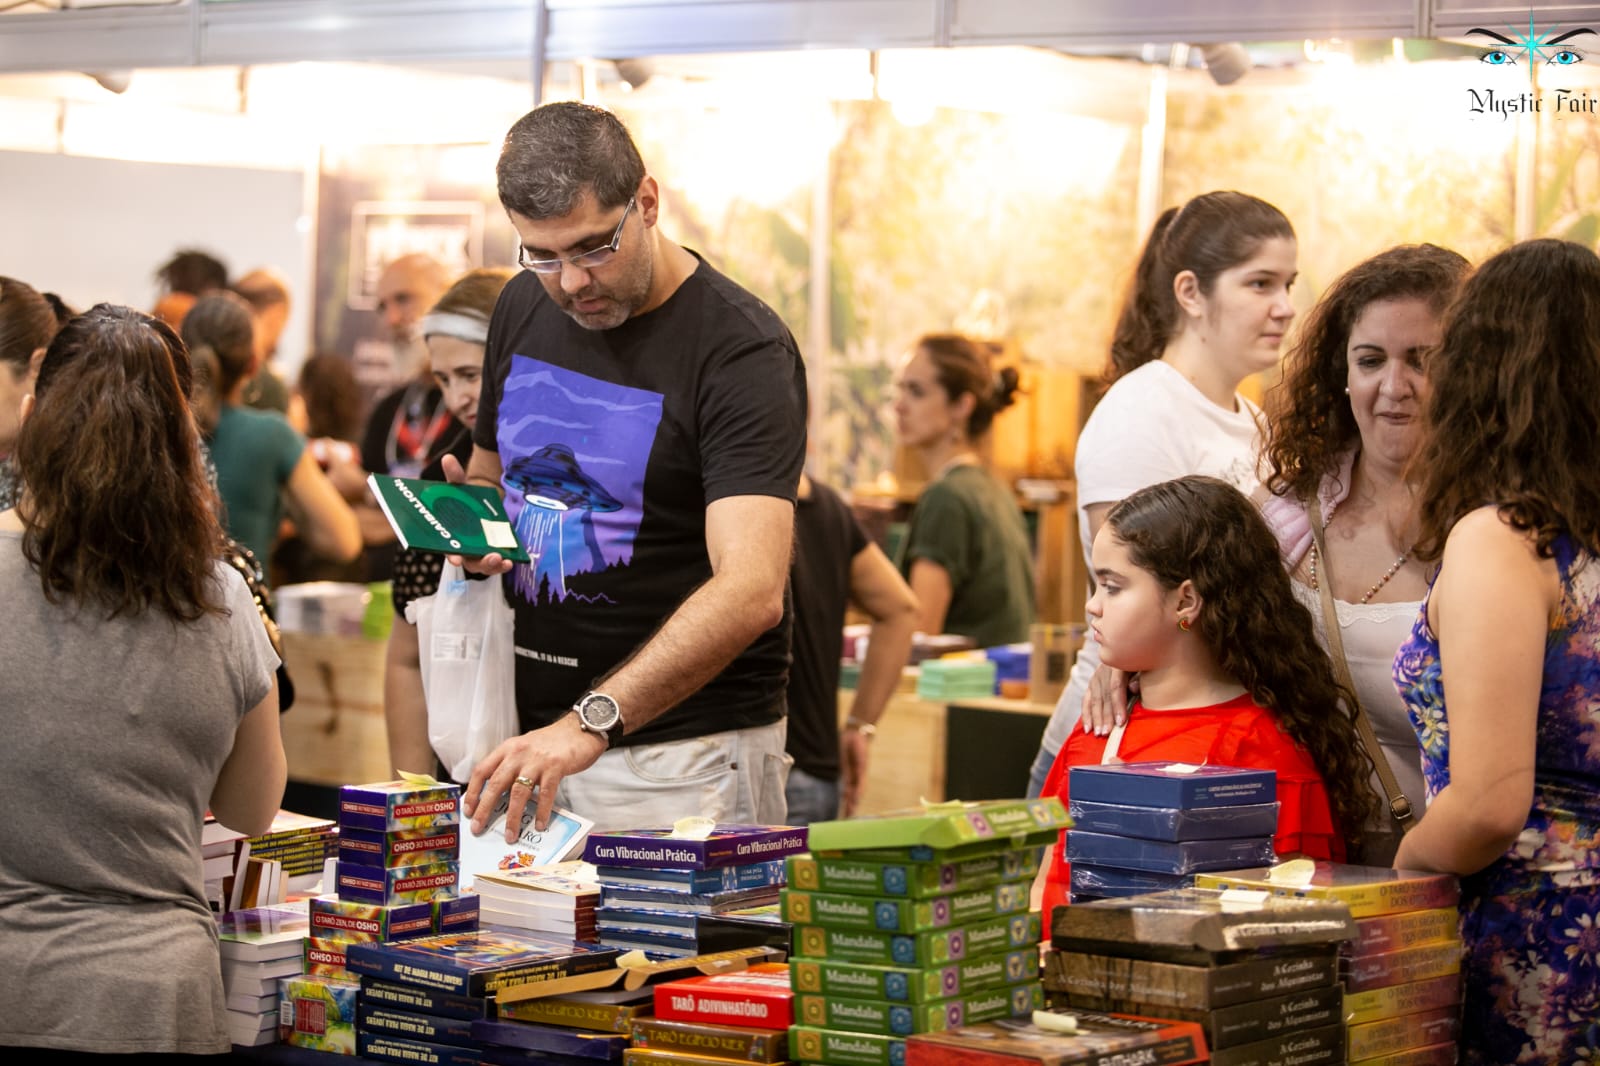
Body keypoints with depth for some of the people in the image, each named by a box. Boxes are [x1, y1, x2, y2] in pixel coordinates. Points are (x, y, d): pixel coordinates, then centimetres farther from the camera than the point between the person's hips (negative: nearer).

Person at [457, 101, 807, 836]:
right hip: (534, 740, 6)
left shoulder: (743, 352, -16)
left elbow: (751, 590, -28)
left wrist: (592, 722, -38)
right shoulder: (524, 309, 6)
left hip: (682, 757, -6)